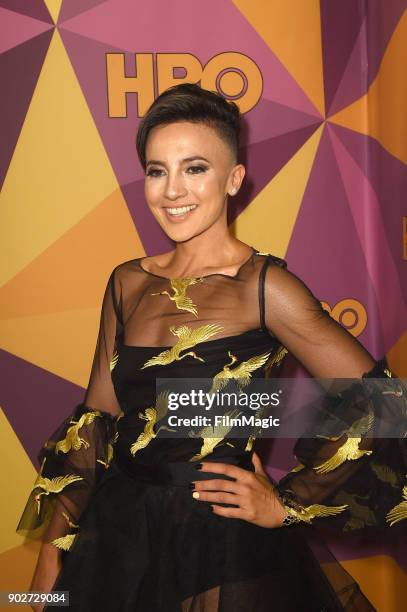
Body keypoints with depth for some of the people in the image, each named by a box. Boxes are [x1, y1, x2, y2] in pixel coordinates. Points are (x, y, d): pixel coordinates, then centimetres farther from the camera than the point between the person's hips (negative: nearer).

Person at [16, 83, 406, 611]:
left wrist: (287, 505, -11)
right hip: (118, 537, 5)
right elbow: (94, 419, 3)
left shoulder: (264, 286, -14)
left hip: (224, 550, -4)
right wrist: (51, 553, 2)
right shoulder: (129, 282, 1)